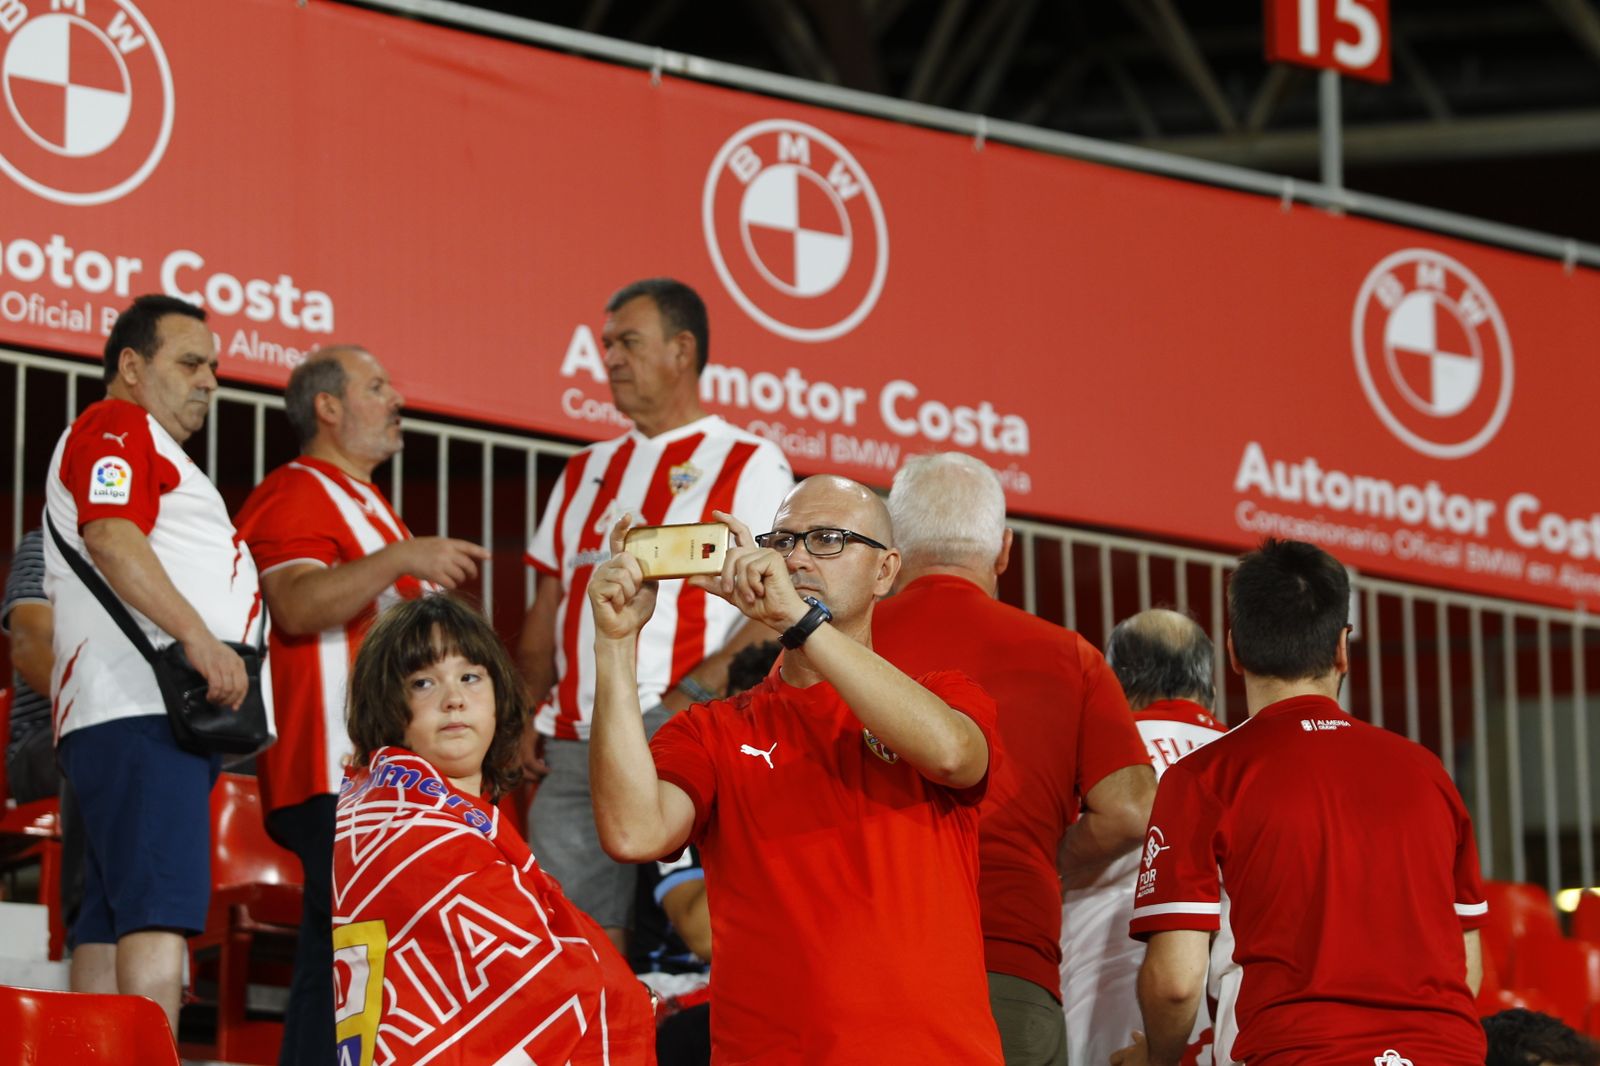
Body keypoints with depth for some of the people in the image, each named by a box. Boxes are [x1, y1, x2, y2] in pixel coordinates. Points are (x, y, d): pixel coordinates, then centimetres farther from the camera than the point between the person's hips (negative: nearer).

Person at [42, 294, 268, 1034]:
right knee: (159, 915, -21)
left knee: (112, 920, 4)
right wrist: (199, 638, -26)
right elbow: (111, 537, -18)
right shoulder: (118, 427, -1)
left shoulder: (149, 448, 31)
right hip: (143, 709, -11)